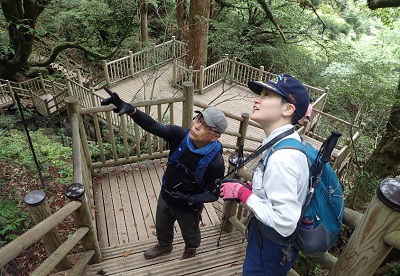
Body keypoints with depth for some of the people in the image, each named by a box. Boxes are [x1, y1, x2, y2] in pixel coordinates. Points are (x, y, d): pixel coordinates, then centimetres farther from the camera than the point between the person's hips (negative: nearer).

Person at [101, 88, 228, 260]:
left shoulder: (215, 162, -33)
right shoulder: (180, 135, -25)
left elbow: (214, 194, -20)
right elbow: (153, 126, -31)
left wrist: (190, 199, -33)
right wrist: (131, 110, -46)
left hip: (189, 208, -3)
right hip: (165, 197, 4)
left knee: (190, 233, 29)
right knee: (162, 227, 32)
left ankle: (190, 251, 65)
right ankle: (164, 245, 67)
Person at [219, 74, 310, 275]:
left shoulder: (282, 157, -35)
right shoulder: (284, 140, -4)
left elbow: (285, 223, -33)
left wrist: (243, 193, -27)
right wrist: (251, 186, -2)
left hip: (271, 248, -8)